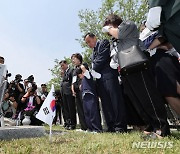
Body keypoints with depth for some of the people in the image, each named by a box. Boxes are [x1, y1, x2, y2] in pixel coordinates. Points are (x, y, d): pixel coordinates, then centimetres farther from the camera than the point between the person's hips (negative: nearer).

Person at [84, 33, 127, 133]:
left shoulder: (104, 43, 5)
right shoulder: (94, 51, 27)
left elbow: (102, 59, -8)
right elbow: (94, 65, 19)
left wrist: (92, 71, -3)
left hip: (108, 75, -8)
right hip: (100, 79, 8)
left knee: (115, 100, -9)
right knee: (106, 103, 3)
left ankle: (120, 126, -7)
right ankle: (111, 127, 5)